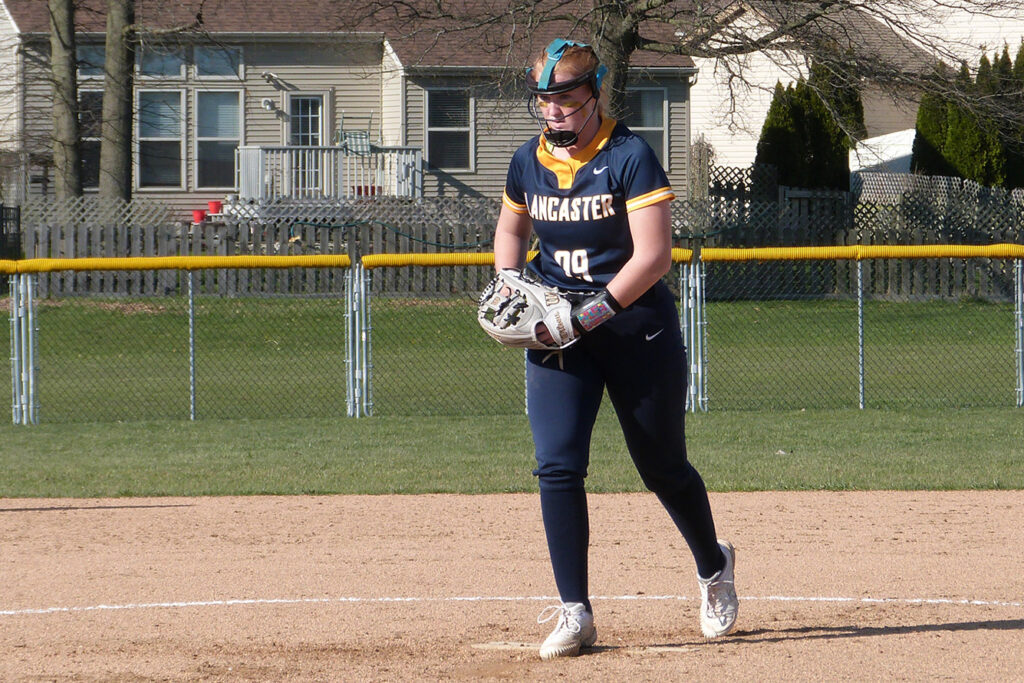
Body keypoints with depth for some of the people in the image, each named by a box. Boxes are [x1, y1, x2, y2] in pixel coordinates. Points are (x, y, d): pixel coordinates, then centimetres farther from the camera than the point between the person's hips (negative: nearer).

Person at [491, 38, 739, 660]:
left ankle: (713, 566, 36)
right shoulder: (529, 162, 4)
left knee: (662, 465, 8)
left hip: (636, 323, -4)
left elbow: (654, 254, -18)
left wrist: (596, 310, -26)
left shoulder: (630, 156, -13)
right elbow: (512, 229, 24)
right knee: (558, 464, -11)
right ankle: (575, 613, -9)